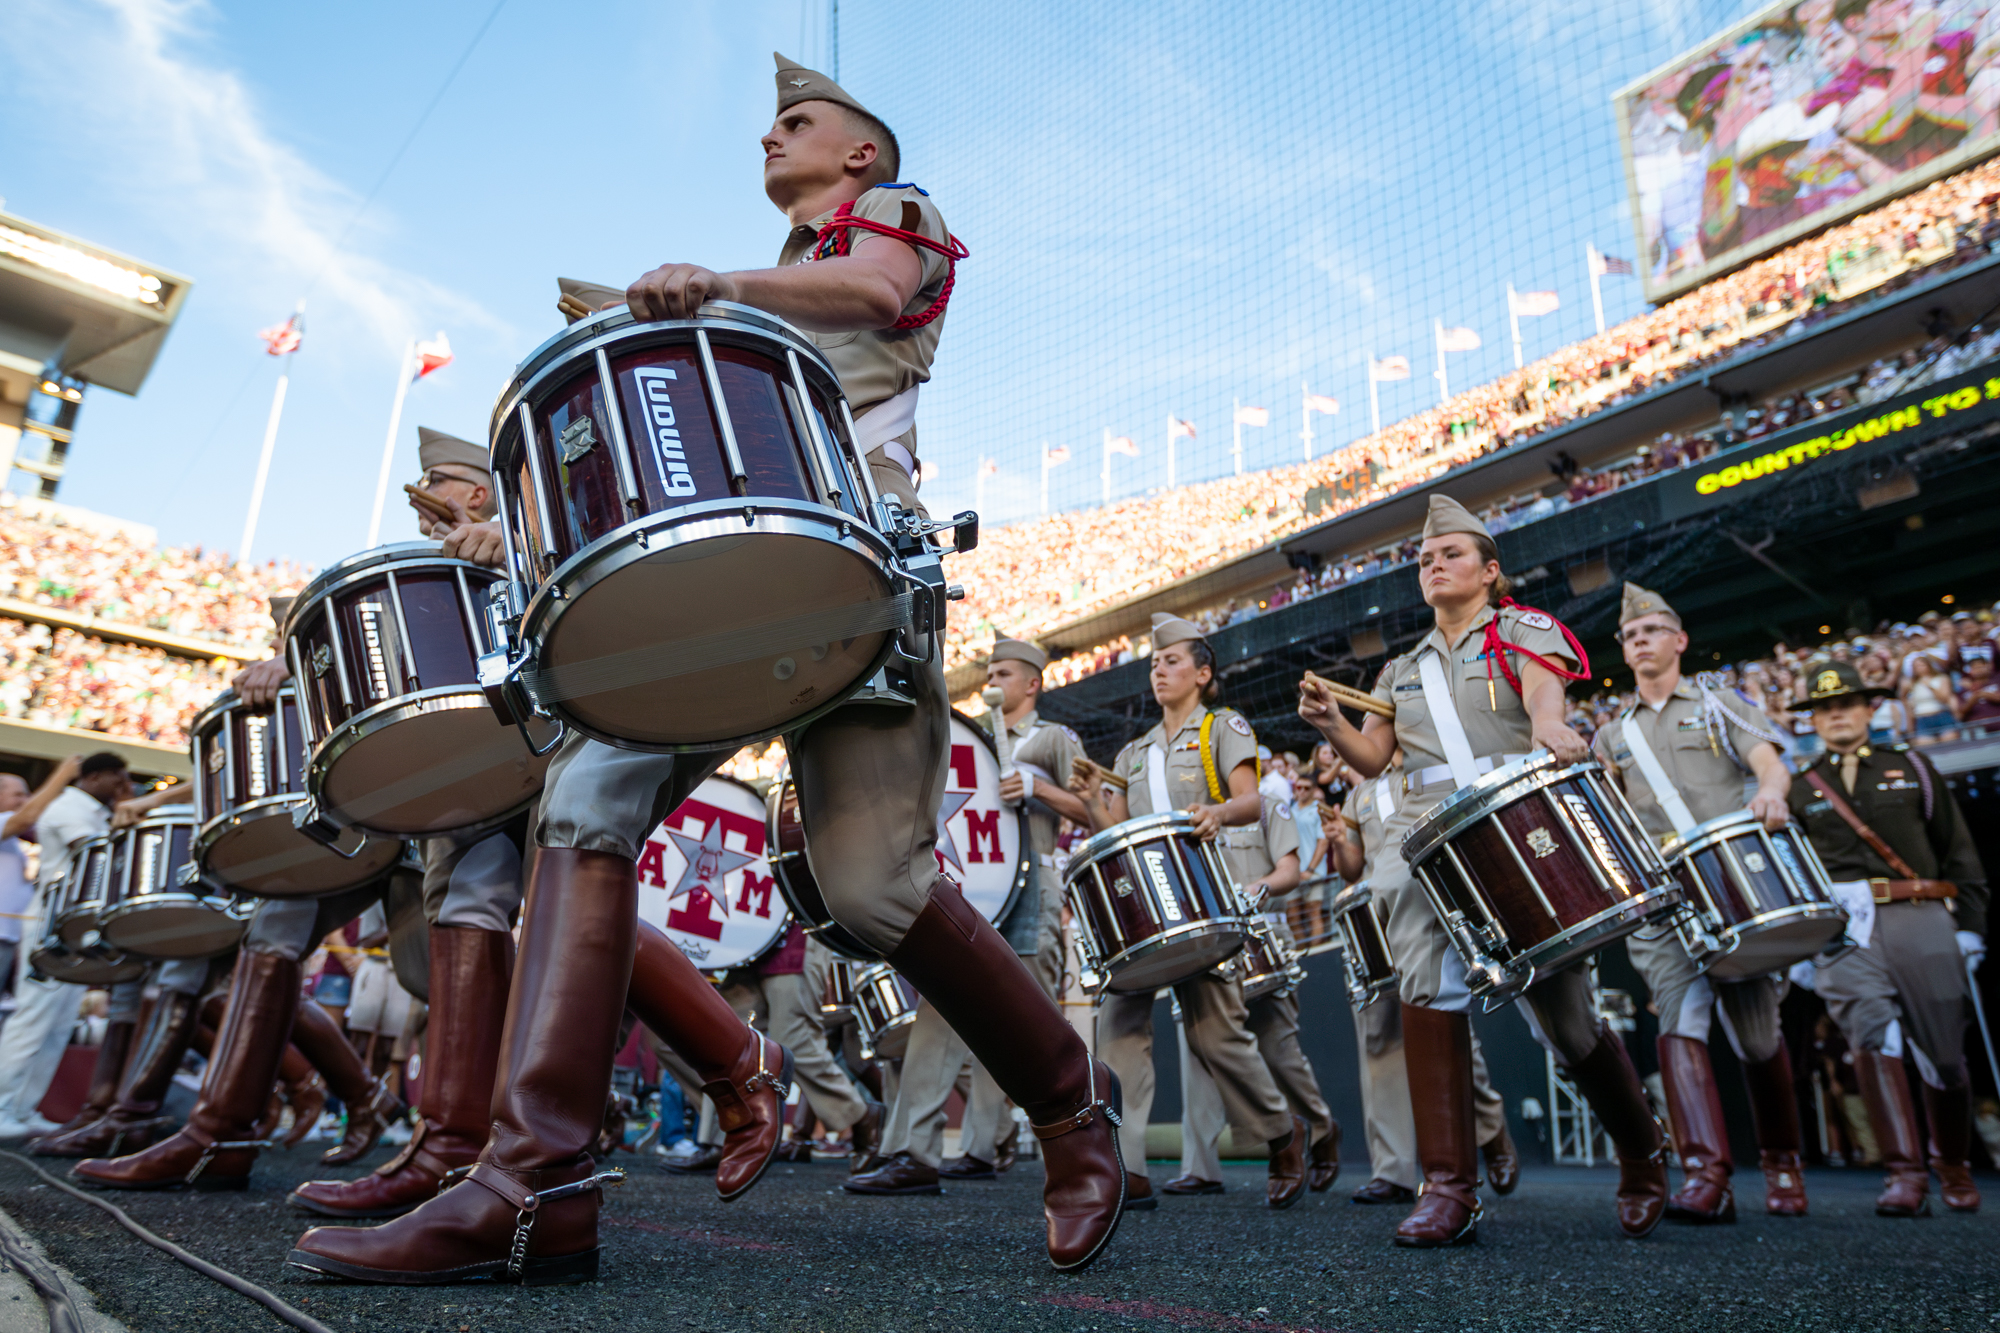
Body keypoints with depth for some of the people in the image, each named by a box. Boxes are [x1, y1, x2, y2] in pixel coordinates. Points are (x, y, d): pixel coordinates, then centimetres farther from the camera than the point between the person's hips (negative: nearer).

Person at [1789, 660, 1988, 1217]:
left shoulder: (1913, 768, 16)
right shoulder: (1800, 790, 15)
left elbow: (1959, 854, 13)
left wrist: (1969, 926, 5)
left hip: (1921, 920, 1)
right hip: (1843, 927, 0)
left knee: (1942, 1048, 2)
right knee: (1872, 1035, -18)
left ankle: (1954, 1169, 24)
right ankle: (1904, 1172, -16)